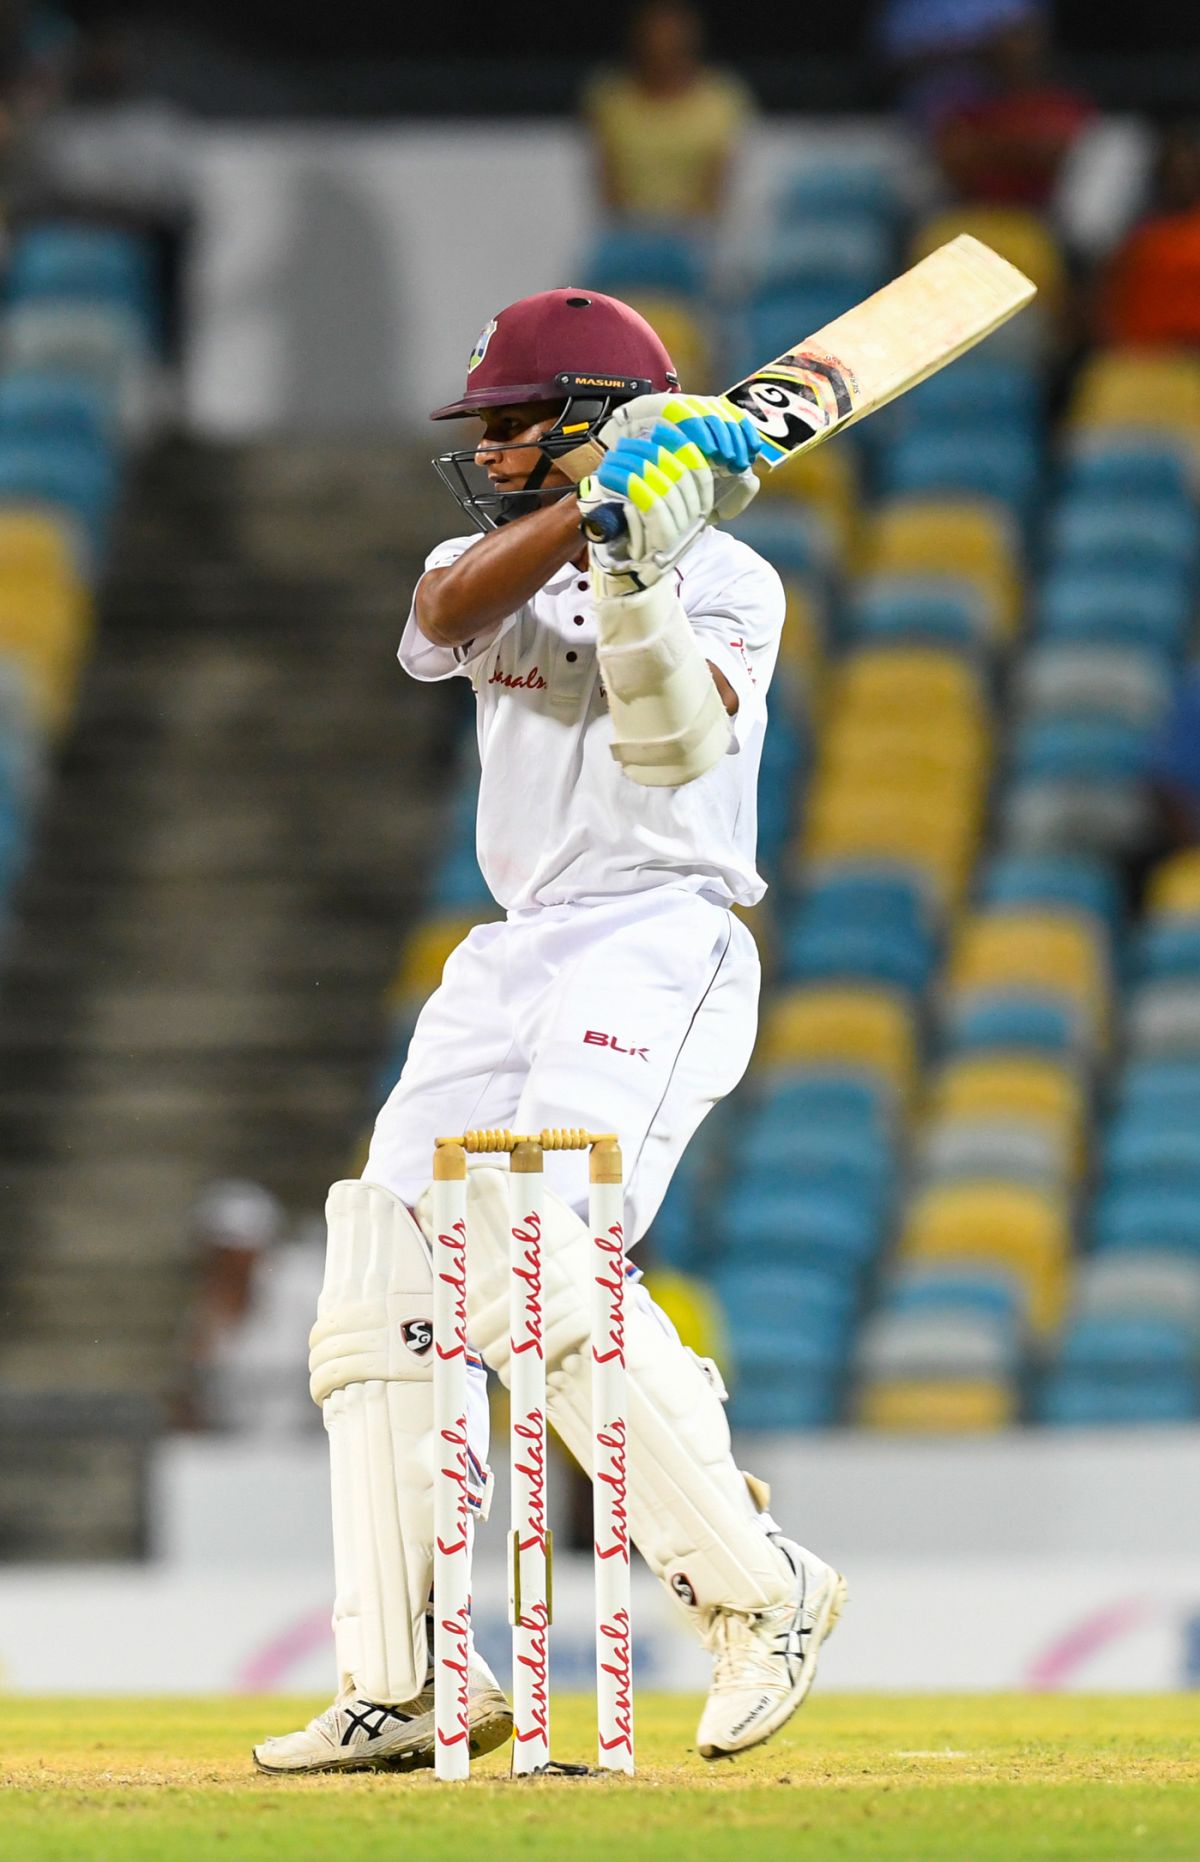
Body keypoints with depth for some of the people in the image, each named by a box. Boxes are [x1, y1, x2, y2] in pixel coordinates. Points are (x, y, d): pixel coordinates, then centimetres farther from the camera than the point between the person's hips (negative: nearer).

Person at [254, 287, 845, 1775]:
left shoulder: (725, 579, -2)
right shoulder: (493, 560, 14)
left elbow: (672, 744, -21)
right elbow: (447, 615, -12)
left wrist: (641, 571, -31)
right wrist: (595, 511, -25)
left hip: (657, 944, -7)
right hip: (513, 959, 7)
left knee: (537, 1265, -24)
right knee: (385, 1270, -2)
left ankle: (757, 1592, -13)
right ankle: (405, 1687, 1)